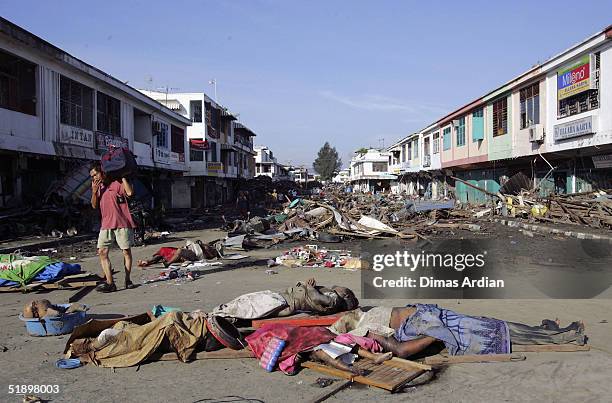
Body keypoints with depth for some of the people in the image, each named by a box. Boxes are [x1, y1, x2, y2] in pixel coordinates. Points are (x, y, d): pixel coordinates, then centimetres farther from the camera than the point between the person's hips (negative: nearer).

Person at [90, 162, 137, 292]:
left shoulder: (117, 183, -4)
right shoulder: (98, 187, 16)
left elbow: (130, 192, -21)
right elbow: (94, 206, 13)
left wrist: (123, 177, -13)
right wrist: (94, 192, -2)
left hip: (122, 224, -6)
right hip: (106, 224, 6)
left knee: (126, 252, 3)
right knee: (102, 252, -6)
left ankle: (127, 280, 16)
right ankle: (110, 283, -7)